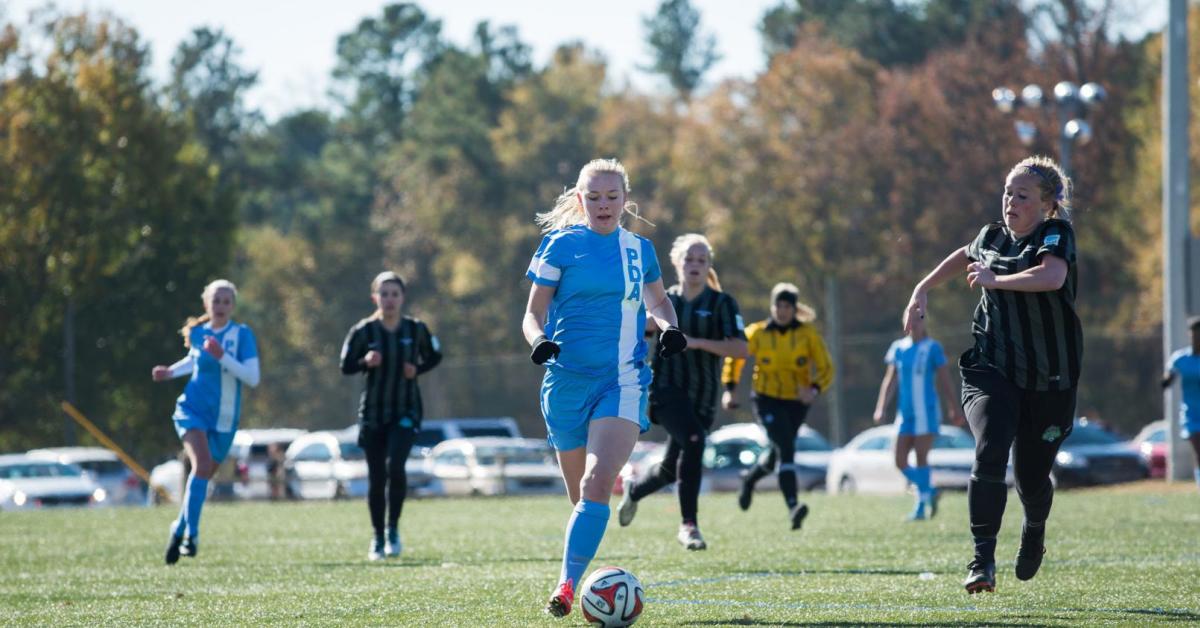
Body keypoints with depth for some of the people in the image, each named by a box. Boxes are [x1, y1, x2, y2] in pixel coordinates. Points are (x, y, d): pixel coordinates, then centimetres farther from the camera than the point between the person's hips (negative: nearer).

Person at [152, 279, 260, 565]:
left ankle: (180, 529, 33)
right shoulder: (197, 333, 2)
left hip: (224, 419, 0)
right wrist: (170, 372, 8)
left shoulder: (242, 335, -7)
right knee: (201, 464, -24)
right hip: (193, 409, 0)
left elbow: (252, 378, -15)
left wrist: (222, 357, -25)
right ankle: (191, 533, -21)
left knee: (203, 476, 9)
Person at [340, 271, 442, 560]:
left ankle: (393, 529, -3)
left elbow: (434, 356, 12)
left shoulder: (416, 329, -3)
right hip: (372, 413, 1)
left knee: (395, 465, -21)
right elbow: (346, 366, 0)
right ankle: (378, 537, 19)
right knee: (376, 478, 3)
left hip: (406, 411, -1)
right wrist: (365, 362, -20)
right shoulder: (363, 331, -5)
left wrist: (417, 369, -8)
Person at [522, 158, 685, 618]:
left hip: (623, 381, 1)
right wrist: (539, 339, -20)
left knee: (597, 484, -21)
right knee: (582, 494, 6)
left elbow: (656, 299, 27)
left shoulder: (639, 249, 10)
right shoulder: (561, 244, 1)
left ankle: (567, 584, -22)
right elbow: (534, 312, 2)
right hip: (568, 379, -1)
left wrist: (669, 327, 6)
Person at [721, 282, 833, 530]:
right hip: (767, 400, -3)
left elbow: (826, 368, -3)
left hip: (796, 402, 3)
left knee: (777, 455, 13)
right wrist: (729, 388, 1)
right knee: (786, 447, -23)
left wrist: (815, 389, -23)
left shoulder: (808, 334, -4)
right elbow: (734, 356, 11)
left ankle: (750, 478, 48)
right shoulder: (757, 333, -4)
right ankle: (792, 507, -32)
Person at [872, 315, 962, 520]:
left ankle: (921, 507, -3)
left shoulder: (933, 348, -3)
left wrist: (953, 409, 0)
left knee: (921, 457, -10)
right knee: (900, 461, -1)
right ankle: (929, 491, 17)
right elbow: (890, 381, 12)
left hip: (926, 412, -5)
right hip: (905, 413, 5)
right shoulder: (898, 348, 10)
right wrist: (880, 408, 4)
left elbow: (945, 381, -1)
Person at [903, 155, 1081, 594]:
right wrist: (923, 290, 31)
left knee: (1031, 477, 8)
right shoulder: (993, 236, 7)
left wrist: (994, 279, -27)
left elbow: (1052, 276, -32)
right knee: (990, 454, -23)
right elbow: (965, 258, 32)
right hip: (992, 371, 2)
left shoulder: (1056, 235, -9)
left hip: (1049, 380, -2)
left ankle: (1035, 531, 44)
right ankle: (983, 560, -23)